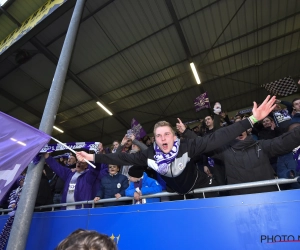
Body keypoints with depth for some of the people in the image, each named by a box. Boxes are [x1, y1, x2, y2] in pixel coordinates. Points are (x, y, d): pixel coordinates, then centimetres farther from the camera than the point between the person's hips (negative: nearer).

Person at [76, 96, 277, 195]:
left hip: (203, 190, -2)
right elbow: (122, 158, -20)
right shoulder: (150, 155, -25)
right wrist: (93, 157, -19)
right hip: (178, 195, 3)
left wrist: (252, 120, -46)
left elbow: (218, 138, -40)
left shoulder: (187, 147, -35)